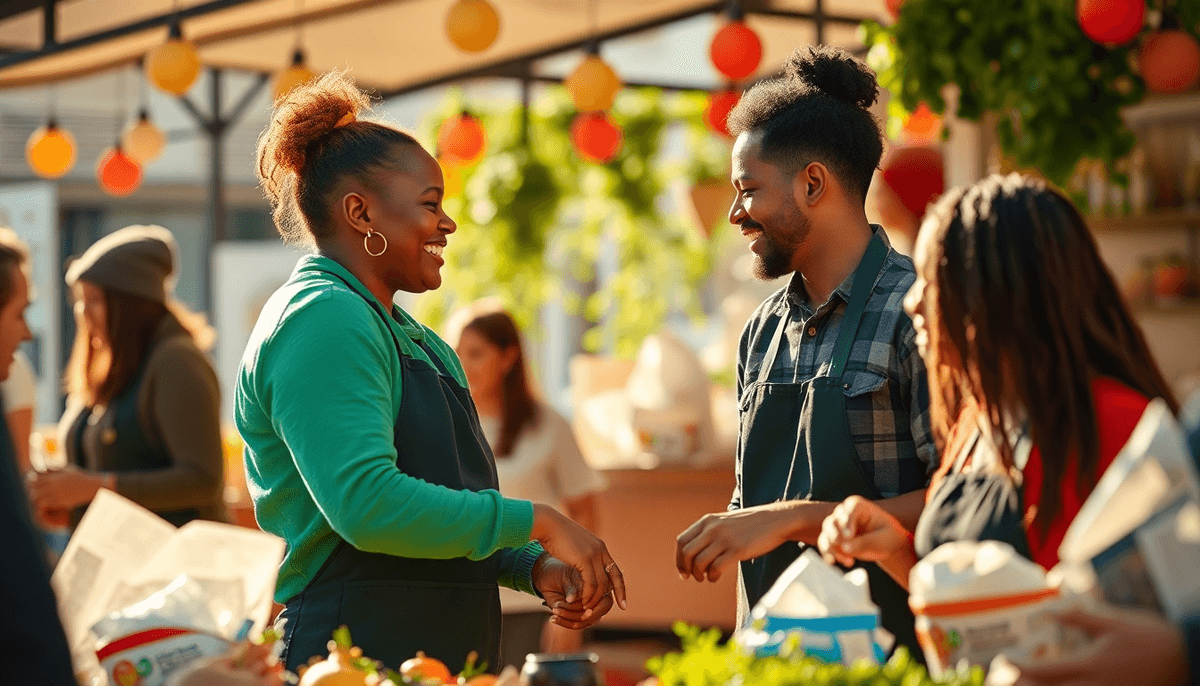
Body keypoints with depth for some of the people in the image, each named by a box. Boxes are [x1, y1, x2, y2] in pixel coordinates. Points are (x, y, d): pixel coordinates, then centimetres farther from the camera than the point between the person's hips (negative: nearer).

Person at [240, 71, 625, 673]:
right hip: (353, 657, -9)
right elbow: (367, 503, -24)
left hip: (448, 657, 9)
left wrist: (537, 569, 3)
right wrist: (536, 522, -17)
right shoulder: (322, 319, -13)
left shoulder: (423, 345, 19)